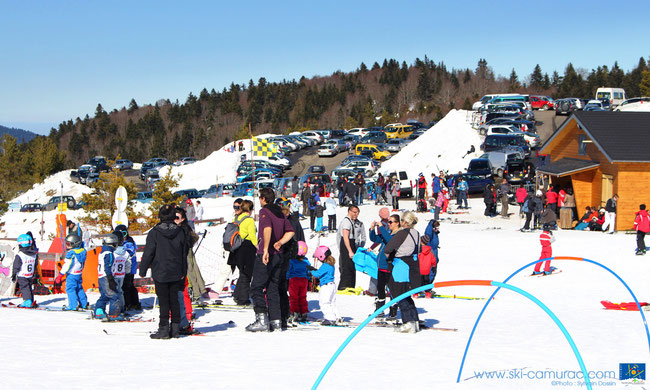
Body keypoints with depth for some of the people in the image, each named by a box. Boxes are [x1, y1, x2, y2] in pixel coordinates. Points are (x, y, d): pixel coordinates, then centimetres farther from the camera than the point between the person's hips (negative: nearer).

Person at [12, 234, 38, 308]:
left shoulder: (19, 255, -20)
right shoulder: (34, 254, -1)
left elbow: (16, 267, -13)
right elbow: (36, 264, 11)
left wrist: (14, 275, -2)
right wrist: (34, 273, 24)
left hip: (22, 276, -6)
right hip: (31, 276, 6)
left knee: (24, 288, -1)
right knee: (29, 287, 17)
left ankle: (27, 301, -10)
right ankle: (31, 302, 21)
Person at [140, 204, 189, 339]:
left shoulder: (154, 233, -11)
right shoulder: (180, 232, 0)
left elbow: (148, 253, -8)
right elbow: (184, 253, 7)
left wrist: (142, 270, 3)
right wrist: (183, 272, 17)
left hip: (160, 273, -3)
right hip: (176, 273, 3)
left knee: (163, 301, 0)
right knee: (174, 300, 11)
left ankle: (164, 329, 0)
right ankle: (175, 328, 13)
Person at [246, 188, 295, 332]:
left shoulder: (264, 211, -9)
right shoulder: (280, 213, 15)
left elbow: (267, 228, -26)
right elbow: (290, 231, 15)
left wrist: (265, 250, -29)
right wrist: (279, 242, 5)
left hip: (265, 256, -8)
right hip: (278, 256, 8)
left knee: (256, 288, -4)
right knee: (273, 289, 12)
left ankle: (262, 319, -13)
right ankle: (276, 321, 8)